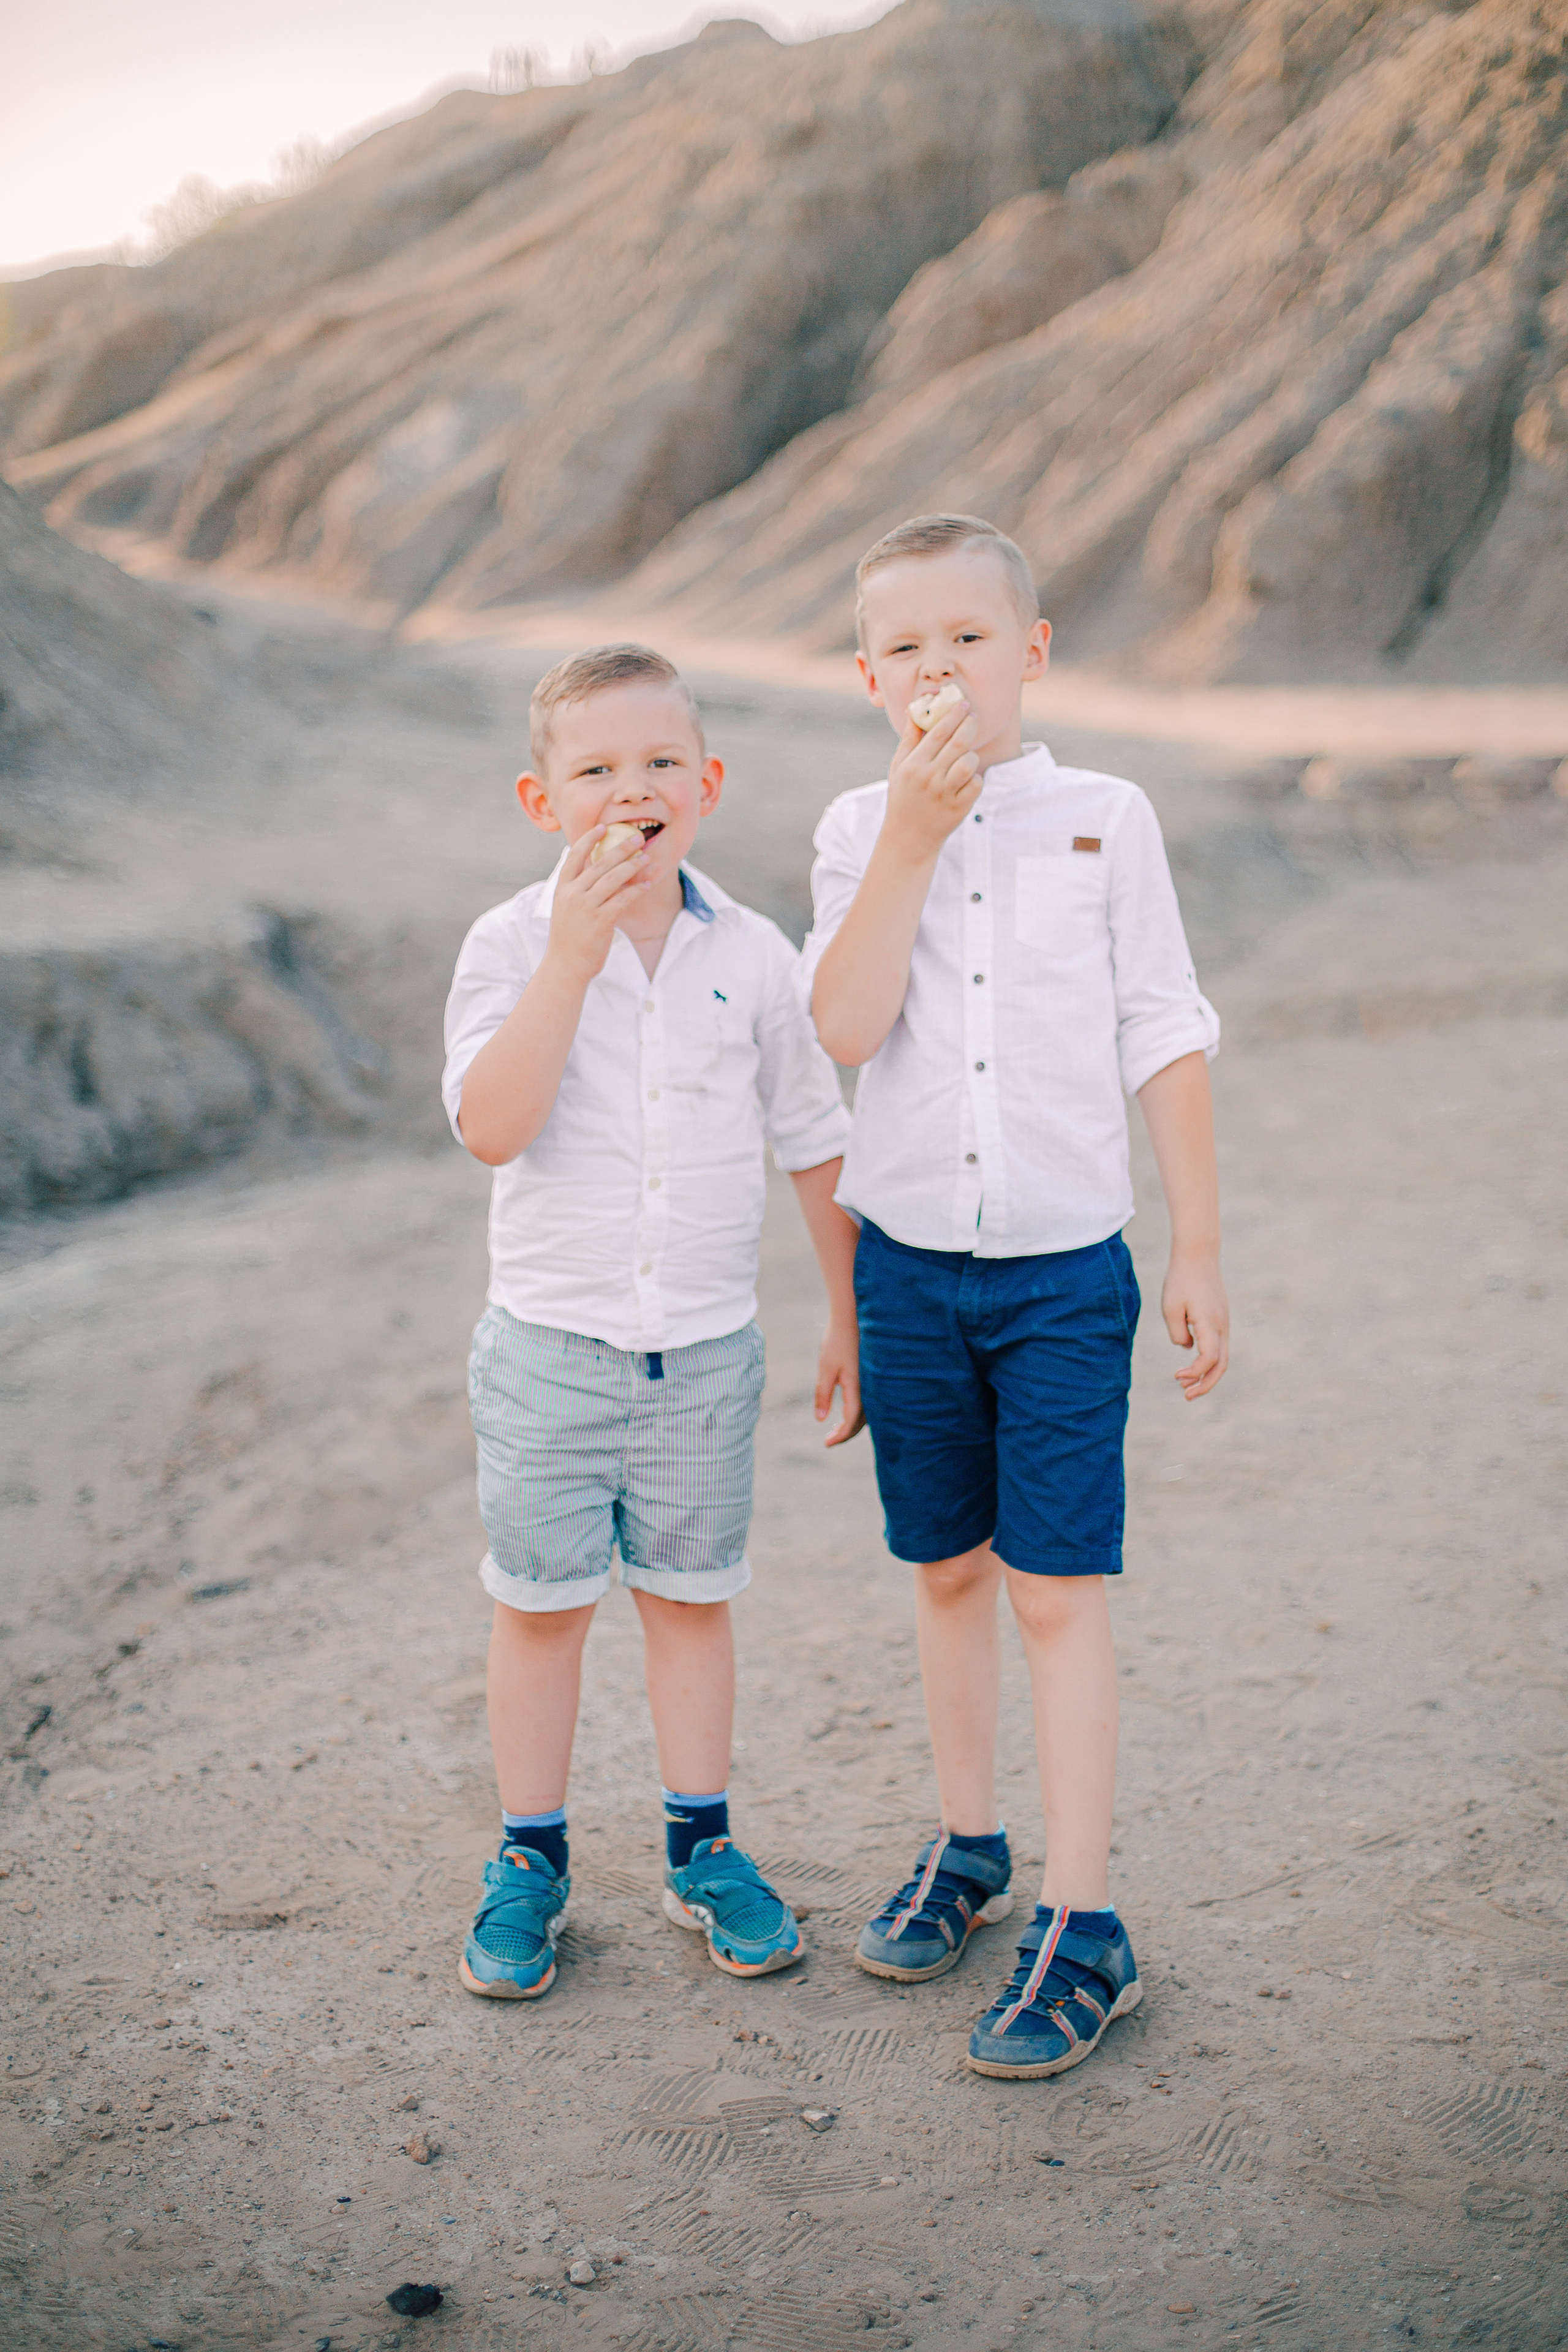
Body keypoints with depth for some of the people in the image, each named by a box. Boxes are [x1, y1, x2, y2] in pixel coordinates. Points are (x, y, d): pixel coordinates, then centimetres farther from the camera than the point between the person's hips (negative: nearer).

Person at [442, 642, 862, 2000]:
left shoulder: (752, 956, -2)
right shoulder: (515, 945, -9)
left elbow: (816, 1142, 7)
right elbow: (490, 1126, -24)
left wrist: (852, 1314, 8)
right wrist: (575, 953, -28)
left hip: (707, 1349, 2)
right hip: (552, 1342, -1)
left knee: (691, 1597, 14)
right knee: (540, 1605, 10)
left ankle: (701, 1848, 31)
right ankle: (530, 1862, 28)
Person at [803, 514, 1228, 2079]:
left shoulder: (1106, 820, -2)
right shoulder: (859, 831, 2)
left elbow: (1166, 1044, 0)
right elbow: (844, 1029, -14)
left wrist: (1198, 1255, -2)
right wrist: (914, 836, -19)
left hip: (1064, 1267, -2)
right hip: (910, 1260, 2)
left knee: (1057, 1591, -1)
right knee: (948, 1569, 15)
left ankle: (1081, 1929, 10)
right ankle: (965, 1849, 34)